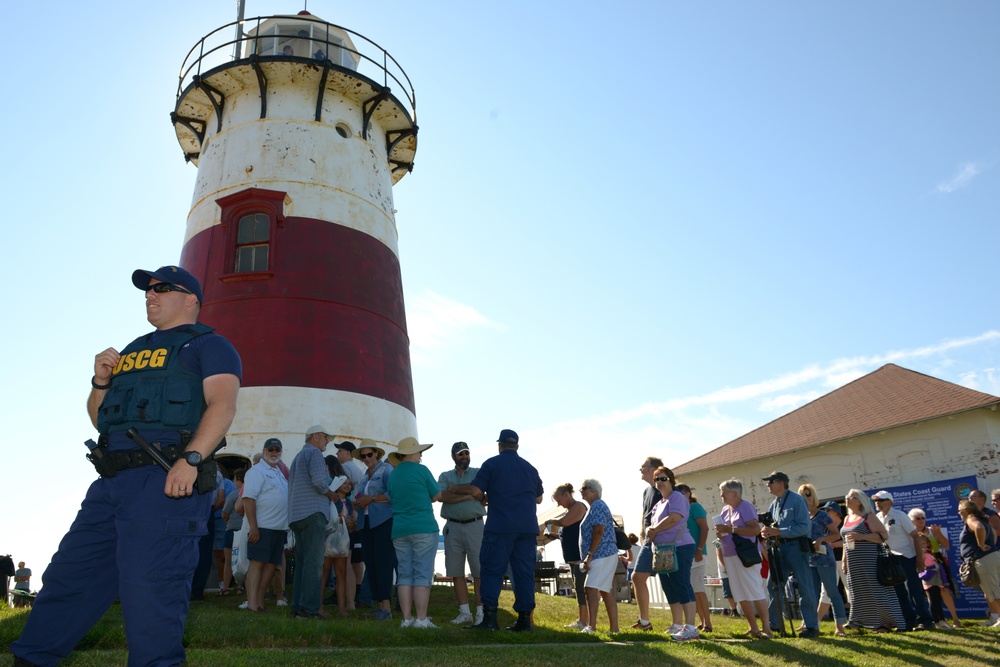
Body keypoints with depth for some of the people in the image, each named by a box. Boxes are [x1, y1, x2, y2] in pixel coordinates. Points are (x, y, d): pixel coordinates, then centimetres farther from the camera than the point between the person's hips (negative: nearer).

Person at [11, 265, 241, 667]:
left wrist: (190, 459, -25)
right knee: (69, 573, 13)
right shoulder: (133, 351, 27)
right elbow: (99, 418, 30)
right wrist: (101, 382, 9)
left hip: (167, 480, -8)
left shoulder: (207, 345, 4)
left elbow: (223, 404, -13)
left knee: (148, 582, -12)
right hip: (112, 482, 8)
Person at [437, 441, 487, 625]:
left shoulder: (478, 473, 8)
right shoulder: (445, 476, 12)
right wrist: (469, 495, -11)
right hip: (453, 527, 3)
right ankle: (465, 612, 13)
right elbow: (443, 497, -7)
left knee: (479, 571, -3)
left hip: (474, 525, -2)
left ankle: (481, 612, 4)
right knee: (456, 572, 5)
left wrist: (455, 490, -8)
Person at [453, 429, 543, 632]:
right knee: (524, 572, 7)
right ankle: (525, 620, 8)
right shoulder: (530, 468, 15)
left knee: (492, 571, -1)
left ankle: (489, 618, -7)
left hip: (500, 526, -4)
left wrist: (485, 498, 14)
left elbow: (476, 492, -6)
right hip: (527, 527, 4)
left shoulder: (492, 464, 1)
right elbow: (539, 498, 23)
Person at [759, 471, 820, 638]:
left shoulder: (796, 500, -10)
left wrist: (778, 532, -24)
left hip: (796, 546, -8)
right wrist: (766, 531, -9)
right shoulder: (774, 504, 13)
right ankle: (773, 623, 16)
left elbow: (804, 527, -18)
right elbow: (771, 525, 16)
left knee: (804, 587, -3)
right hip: (780, 548, 8)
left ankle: (812, 626, 6)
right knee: (772, 584, 7)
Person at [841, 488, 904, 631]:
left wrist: (861, 536, -21)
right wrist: (844, 560, 16)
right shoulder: (847, 518, 16)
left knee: (875, 592, -5)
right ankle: (858, 622, 14)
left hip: (869, 563, -7)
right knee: (858, 593, 9)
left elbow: (884, 535, -12)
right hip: (853, 564, 7)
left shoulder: (869, 516, -5)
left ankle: (886, 623, 2)